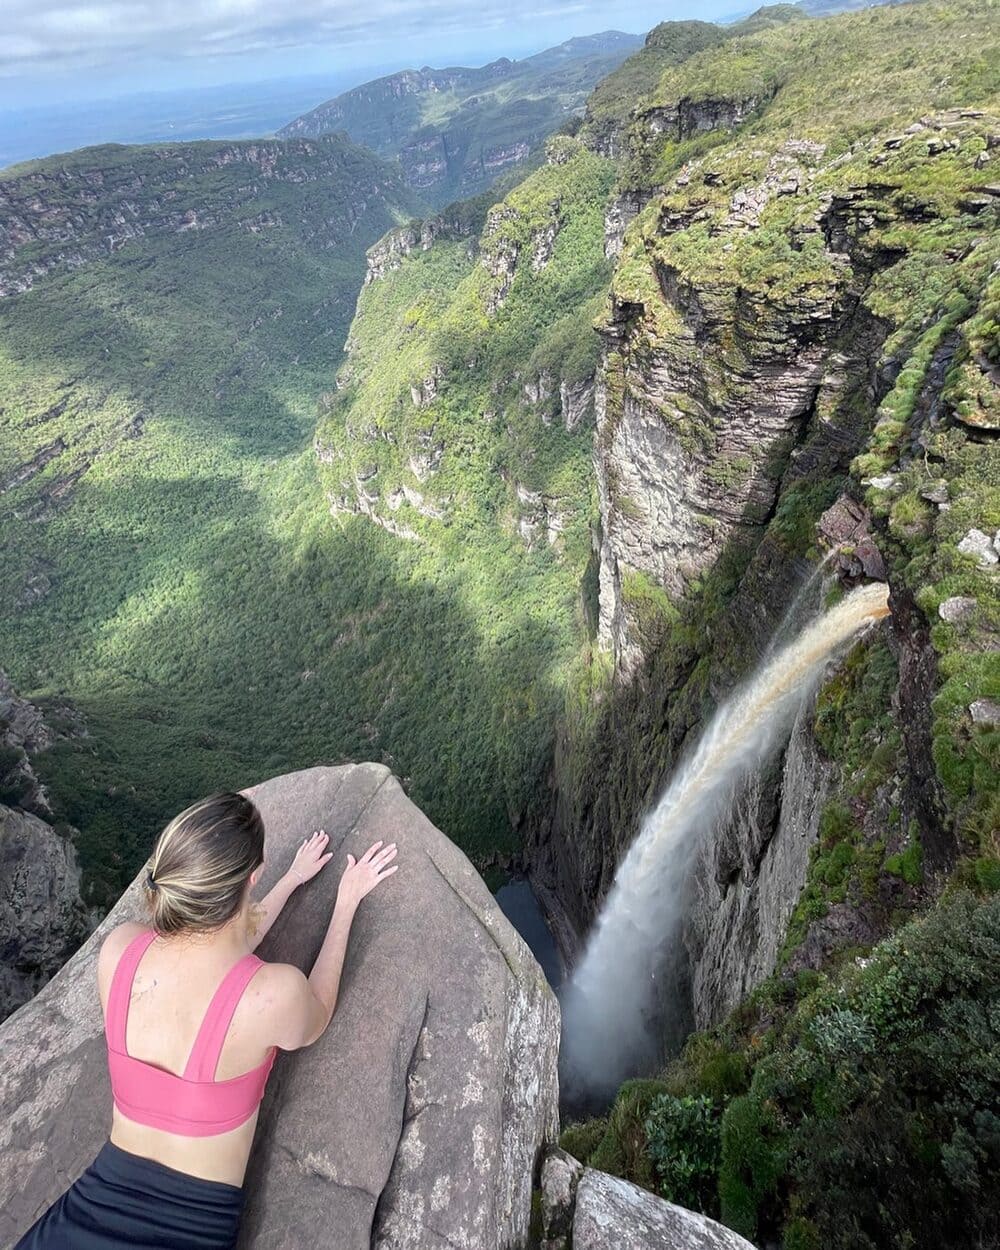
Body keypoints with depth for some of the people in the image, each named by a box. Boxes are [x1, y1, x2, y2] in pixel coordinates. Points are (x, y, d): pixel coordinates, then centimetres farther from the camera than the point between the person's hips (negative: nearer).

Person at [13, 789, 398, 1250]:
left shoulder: (118, 948, -13)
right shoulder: (274, 992, -26)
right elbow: (315, 1021, 1)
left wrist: (294, 879, 18)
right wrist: (347, 903, 7)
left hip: (96, 1200, 5)